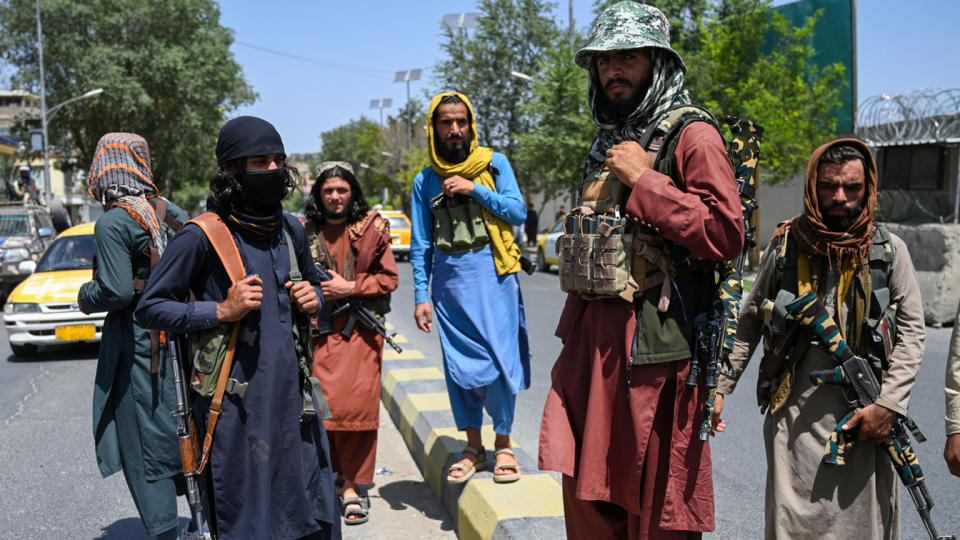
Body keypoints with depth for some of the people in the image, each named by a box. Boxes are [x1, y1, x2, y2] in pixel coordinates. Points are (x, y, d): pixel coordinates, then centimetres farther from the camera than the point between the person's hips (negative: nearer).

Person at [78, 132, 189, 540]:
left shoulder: (112, 223, -14)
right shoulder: (168, 211, 6)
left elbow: (117, 291, -20)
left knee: (145, 445, 3)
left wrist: (85, 296, -1)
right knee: (183, 433, 18)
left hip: (139, 343, -7)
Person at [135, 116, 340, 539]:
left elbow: (313, 283, 28)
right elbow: (150, 307, -7)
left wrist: (312, 300, 5)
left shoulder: (290, 230, 11)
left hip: (291, 390, 6)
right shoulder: (202, 236, -8)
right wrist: (221, 311, -17)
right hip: (237, 399, -6)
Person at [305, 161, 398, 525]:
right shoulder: (305, 232, 9)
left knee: (356, 405, -6)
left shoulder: (372, 229, 4)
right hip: (317, 331, 2)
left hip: (359, 331, -1)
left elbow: (389, 278, 2)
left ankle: (351, 485, 6)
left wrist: (350, 287, -8)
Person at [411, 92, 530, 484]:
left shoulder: (494, 163, 4)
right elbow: (420, 244, 9)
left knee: (499, 361, -3)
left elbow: (518, 212, -4)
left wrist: (475, 189, -12)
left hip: (493, 277, -2)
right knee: (458, 365, 6)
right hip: (450, 283, 2)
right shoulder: (425, 181, 9)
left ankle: (503, 445, 12)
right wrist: (421, 296, 3)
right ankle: (473, 447, 18)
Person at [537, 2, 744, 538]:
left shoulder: (691, 134, -7)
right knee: (586, 492, 13)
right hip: (590, 337, 8)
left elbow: (725, 233, -19)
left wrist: (643, 180, -16)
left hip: (653, 343, -7)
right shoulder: (608, 141, 18)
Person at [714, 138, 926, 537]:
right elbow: (749, 323, 8)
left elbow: (912, 331, 3)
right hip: (795, 417, 0)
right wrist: (719, 387, 1)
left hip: (864, 418, 0)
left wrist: (888, 404, -8)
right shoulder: (785, 247, 3)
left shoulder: (889, 250, 3)